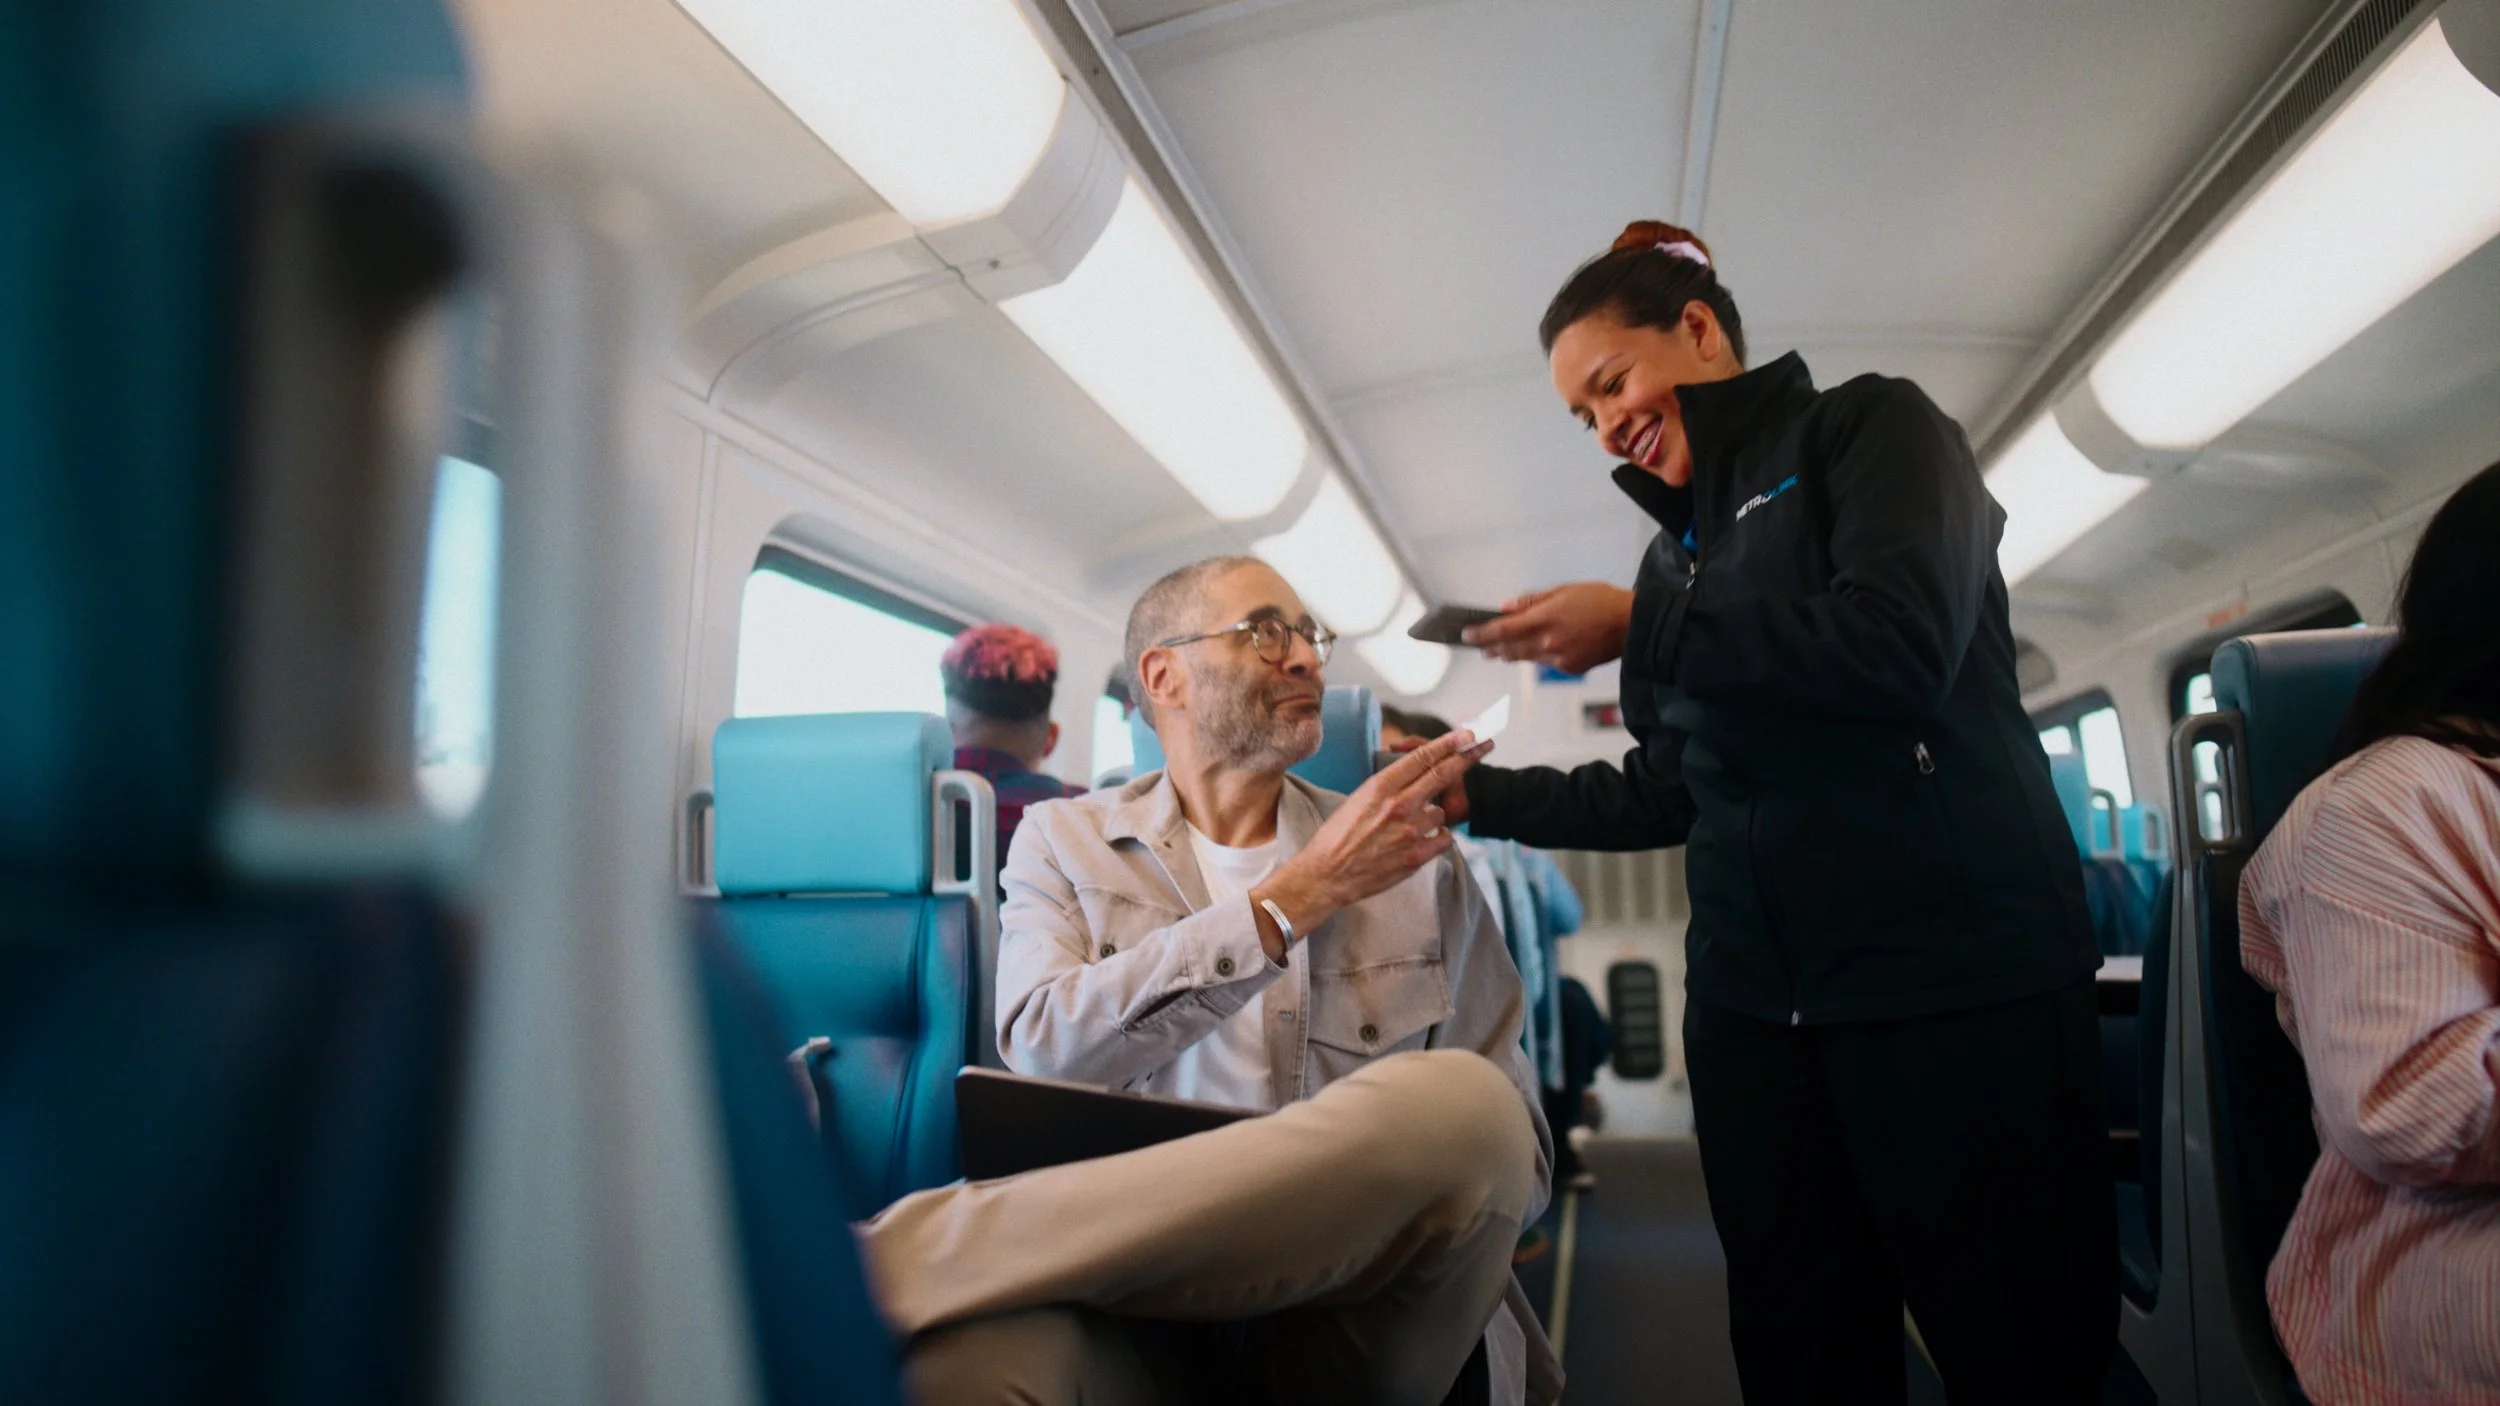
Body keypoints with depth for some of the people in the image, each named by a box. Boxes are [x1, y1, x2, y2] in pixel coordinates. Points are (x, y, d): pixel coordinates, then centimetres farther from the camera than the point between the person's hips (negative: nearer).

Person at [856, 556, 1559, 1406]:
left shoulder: (1412, 860, 11)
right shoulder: (1062, 839, 10)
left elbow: (1520, 1151, 9)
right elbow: (1042, 1047, -10)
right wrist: (1299, 895, -12)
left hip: (1350, 1320, 5)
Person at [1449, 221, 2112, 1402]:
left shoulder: (1869, 428, 2)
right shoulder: (1679, 548, 18)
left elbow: (1902, 647, -17)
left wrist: (1636, 628, -12)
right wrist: (1479, 796, 11)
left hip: (1962, 981, -6)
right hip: (1752, 1003, 6)